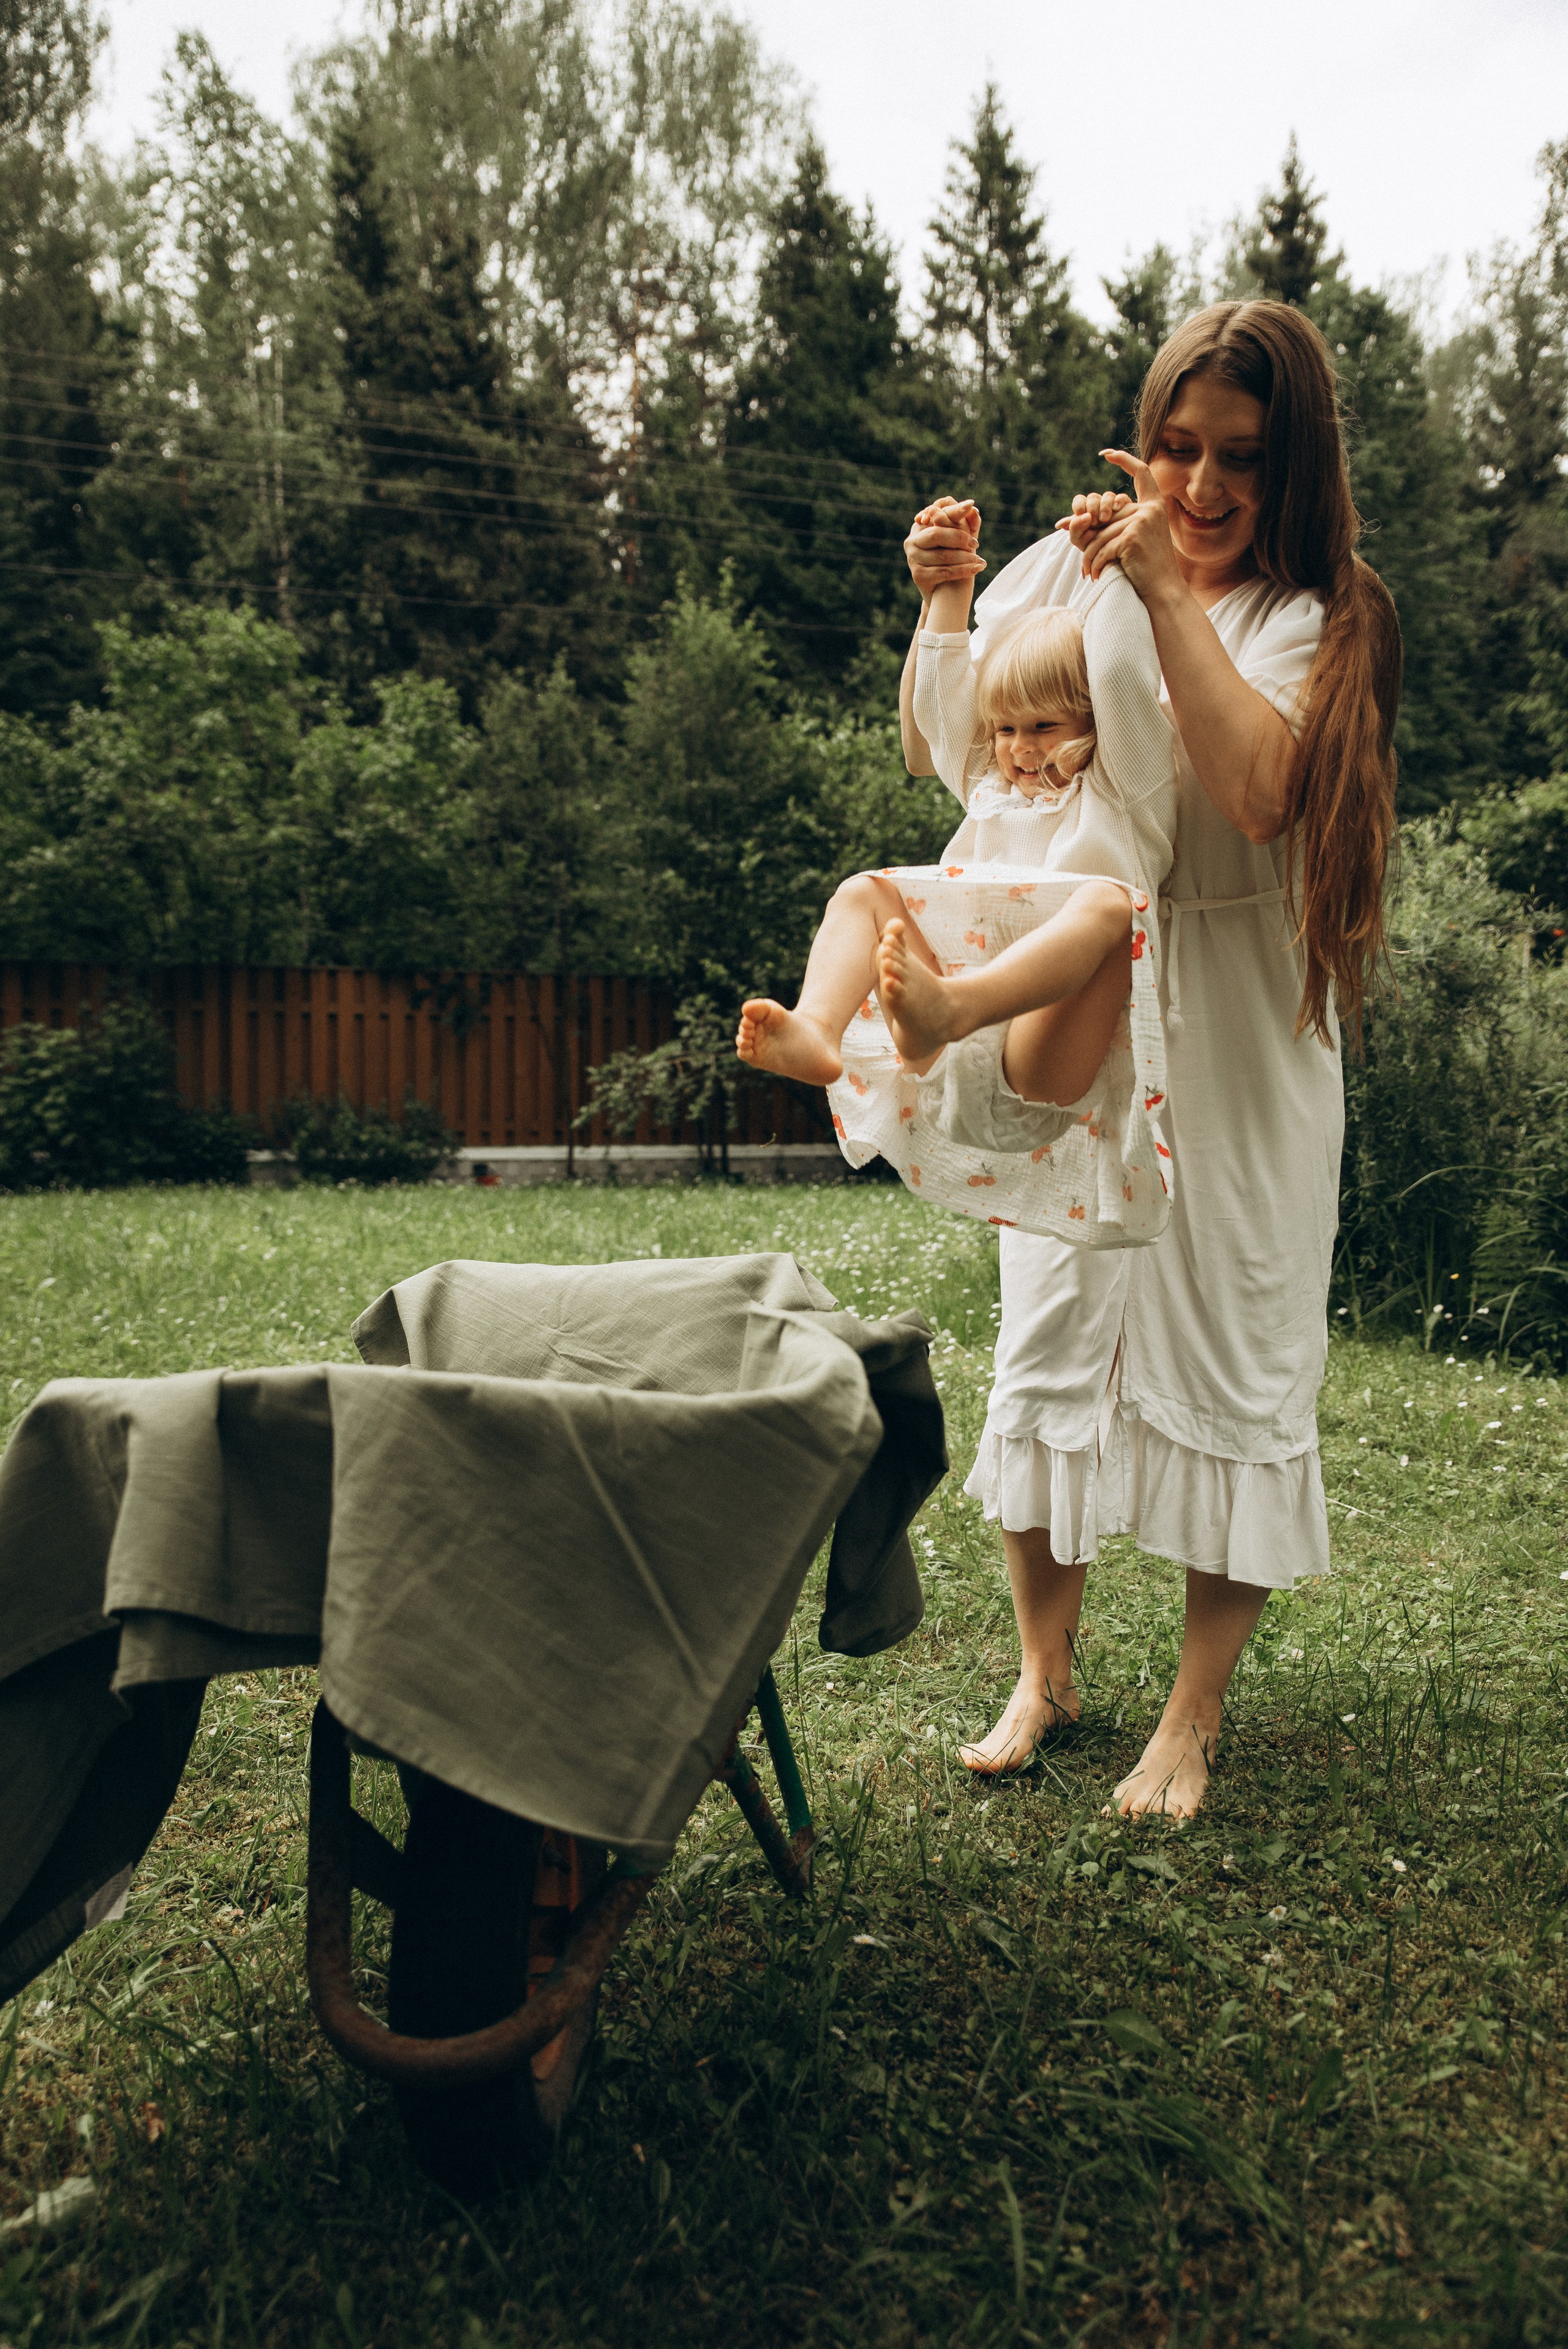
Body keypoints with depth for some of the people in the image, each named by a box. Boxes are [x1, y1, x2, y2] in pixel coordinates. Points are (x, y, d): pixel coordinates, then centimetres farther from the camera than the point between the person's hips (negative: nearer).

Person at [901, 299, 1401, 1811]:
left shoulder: (1317, 613, -3)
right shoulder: (1068, 570, 5)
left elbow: (1258, 790, -21)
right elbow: (940, 757, 4)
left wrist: (1170, 595, -21)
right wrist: (939, 606, -10)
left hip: (1236, 1026, -2)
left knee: (1231, 1351, 1)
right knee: (1052, 1328, 6)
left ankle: (1195, 1713, 18)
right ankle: (1043, 1672, 24)